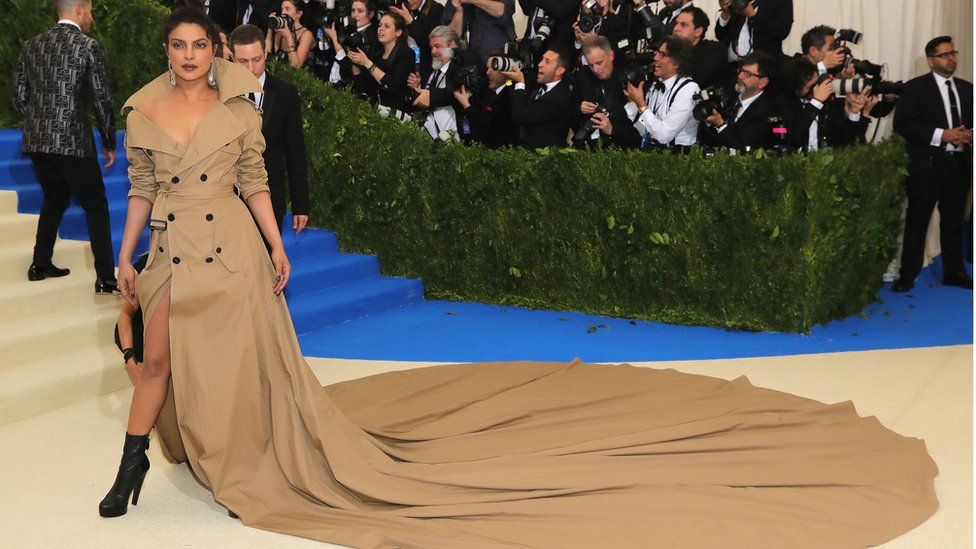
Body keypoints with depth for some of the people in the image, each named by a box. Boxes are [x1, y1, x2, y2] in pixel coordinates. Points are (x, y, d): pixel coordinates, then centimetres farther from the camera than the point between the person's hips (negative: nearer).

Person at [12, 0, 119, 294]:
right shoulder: (88, 46, -7)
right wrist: (109, 143, 1)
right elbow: (102, 99, -8)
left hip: (36, 141, 6)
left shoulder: (31, 46, 9)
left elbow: (19, 96, 12)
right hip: (73, 141, -6)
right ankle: (106, 279, 2)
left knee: (54, 198, 24)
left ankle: (41, 264, 28)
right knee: (96, 206, 4)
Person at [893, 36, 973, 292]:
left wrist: (969, 134, -5)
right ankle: (907, 275, 7)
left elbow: (972, 121, 20)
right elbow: (902, 124, -11)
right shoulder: (915, 87, -3)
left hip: (959, 164, 5)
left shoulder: (967, 88, 15)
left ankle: (954, 272, 24)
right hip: (928, 165, -5)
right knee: (917, 221, 0)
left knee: (954, 221, 13)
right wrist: (941, 135, -17)